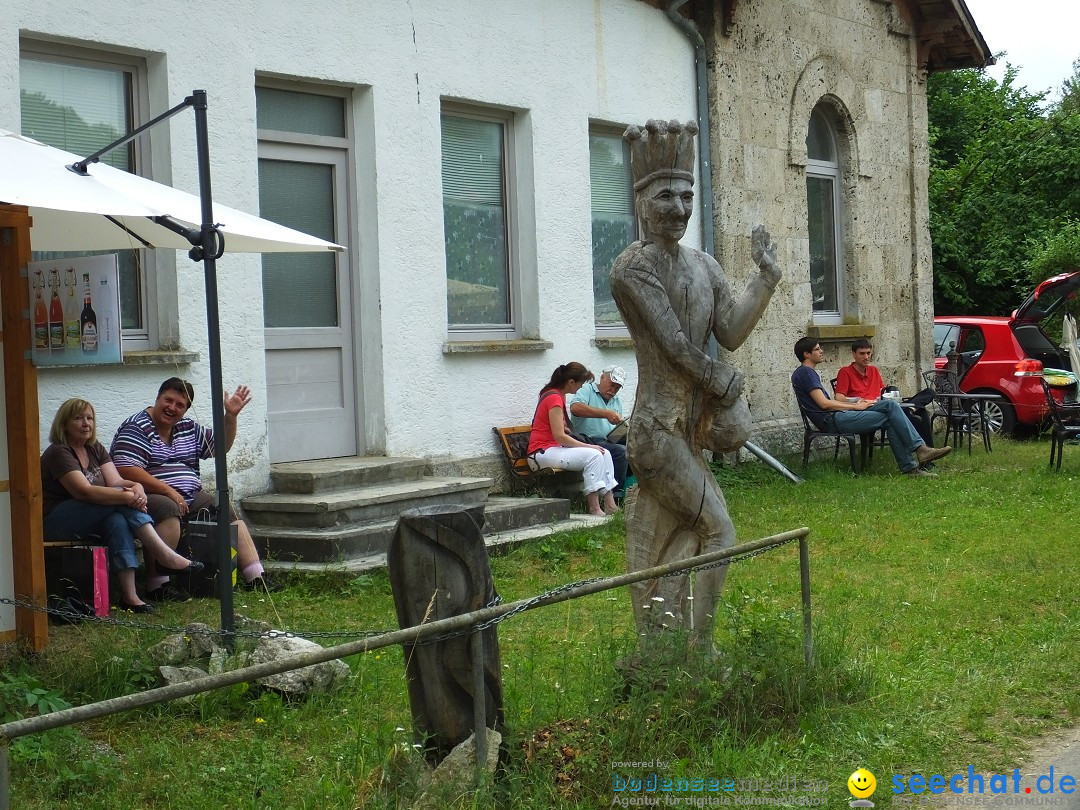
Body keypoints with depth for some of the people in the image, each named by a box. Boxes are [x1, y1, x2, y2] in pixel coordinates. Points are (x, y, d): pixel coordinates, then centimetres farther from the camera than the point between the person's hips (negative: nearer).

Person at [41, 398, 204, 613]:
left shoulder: (95, 449, 13)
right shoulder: (58, 453, -12)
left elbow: (116, 481, -1)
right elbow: (84, 492, -25)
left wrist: (137, 487, -25)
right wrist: (127, 496, -32)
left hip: (90, 520, 7)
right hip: (54, 525, -7)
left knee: (117, 521, -29)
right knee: (119, 499, -25)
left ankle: (129, 595, -38)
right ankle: (165, 555, -27)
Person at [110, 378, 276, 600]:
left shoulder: (188, 428, 16)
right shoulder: (136, 428, -8)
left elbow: (221, 446, 23)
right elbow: (127, 471, -20)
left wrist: (231, 416, 6)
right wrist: (169, 491, -21)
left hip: (190, 499, 9)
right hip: (150, 498, -8)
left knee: (230, 512, 1)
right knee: (168, 509, -38)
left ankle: (256, 579, 1)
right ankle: (157, 586, -40)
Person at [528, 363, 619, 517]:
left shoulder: (559, 395, 14)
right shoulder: (554, 398, -18)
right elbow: (559, 436, -22)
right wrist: (588, 446, -17)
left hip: (556, 448, 10)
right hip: (543, 452, -10)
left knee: (604, 454, -3)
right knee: (593, 455, -26)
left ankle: (610, 505, -9)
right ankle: (594, 508, -25)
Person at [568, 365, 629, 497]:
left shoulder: (617, 401, 26)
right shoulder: (587, 390, 1)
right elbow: (575, 408, -22)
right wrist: (606, 414, -27)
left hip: (611, 442, 7)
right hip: (589, 441, -7)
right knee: (621, 451, -30)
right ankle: (617, 496, -24)